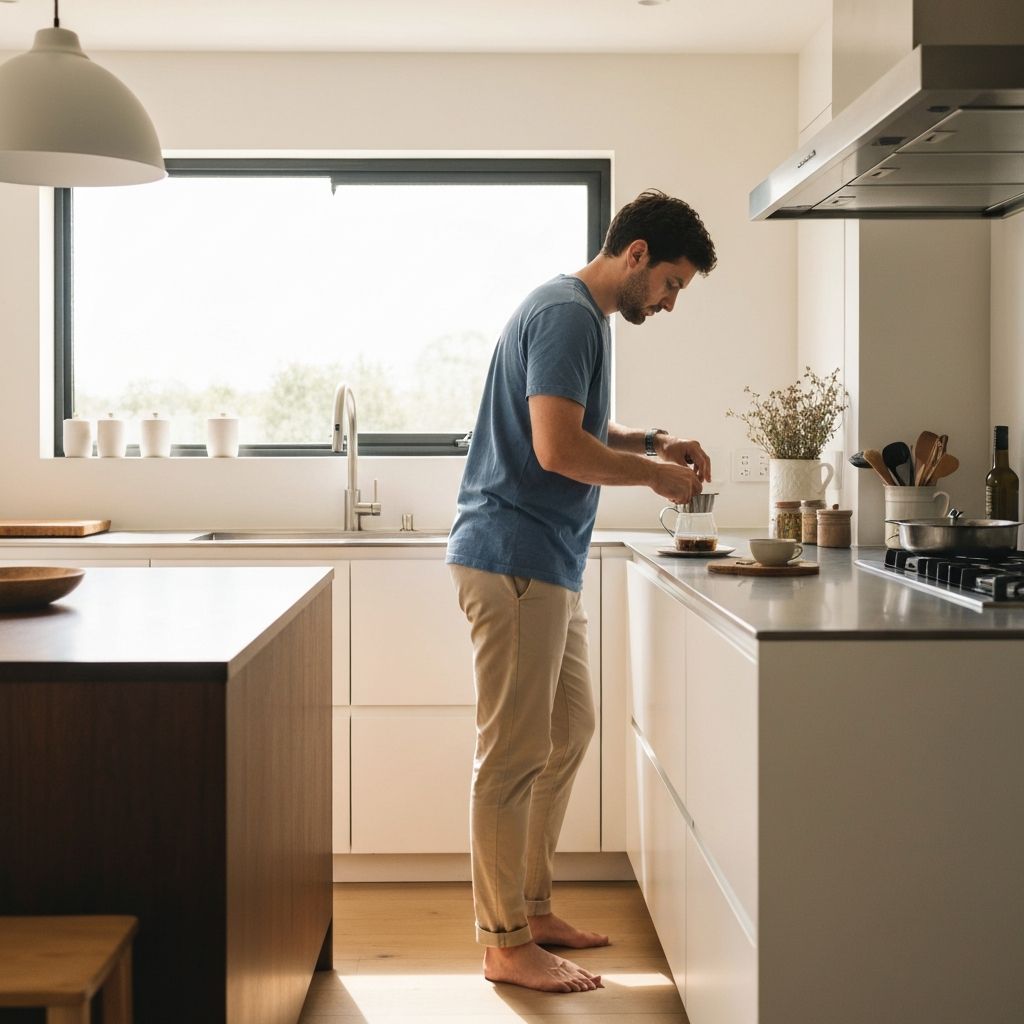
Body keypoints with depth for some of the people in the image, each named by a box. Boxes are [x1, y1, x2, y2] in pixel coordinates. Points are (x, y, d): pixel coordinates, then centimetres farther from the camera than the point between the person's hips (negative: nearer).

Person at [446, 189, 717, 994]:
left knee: (569, 732, 17)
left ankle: (532, 908, 28)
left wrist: (651, 441, 12)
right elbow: (559, 449, -24)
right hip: (514, 562, -11)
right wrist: (654, 474, -11)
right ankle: (505, 944, 7)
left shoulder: (586, 315, 17)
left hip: (547, 565, 11)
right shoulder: (567, 314, -15)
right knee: (515, 755, -4)